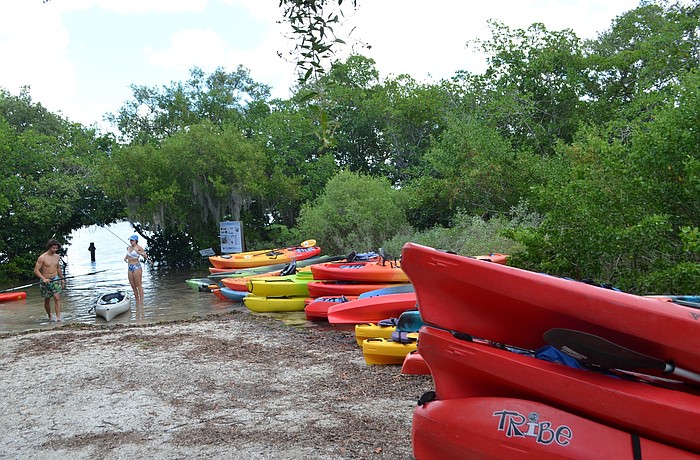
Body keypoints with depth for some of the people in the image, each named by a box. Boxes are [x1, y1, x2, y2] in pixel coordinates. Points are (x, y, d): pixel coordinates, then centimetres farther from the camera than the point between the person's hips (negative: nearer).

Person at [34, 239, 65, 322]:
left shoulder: (57, 257, 5)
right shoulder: (42, 258, -12)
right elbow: (36, 270, -13)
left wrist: (62, 278, 21)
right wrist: (44, 278, -25)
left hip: (55, 279, 3)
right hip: (45, 281, -3)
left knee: (57, 298, -13)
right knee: (47, 300, 10)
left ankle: (58, 317, -18)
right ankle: (50, 317, 28)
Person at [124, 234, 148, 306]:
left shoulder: (139, 247, -7)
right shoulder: (128, 247, 12)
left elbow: (146, 257, -8)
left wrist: (140, 253, -25)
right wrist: (125, 257, 8)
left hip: (137, 267, -7)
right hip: (130, 267, 7)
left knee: (139, 285, -5)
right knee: (133, 286, 10)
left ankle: (141, 302, 0)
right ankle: (137, 302, 19)